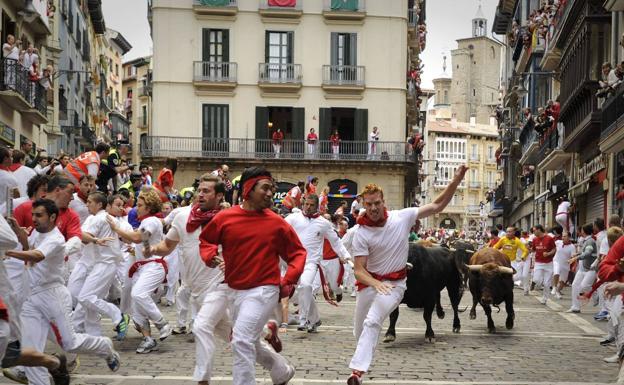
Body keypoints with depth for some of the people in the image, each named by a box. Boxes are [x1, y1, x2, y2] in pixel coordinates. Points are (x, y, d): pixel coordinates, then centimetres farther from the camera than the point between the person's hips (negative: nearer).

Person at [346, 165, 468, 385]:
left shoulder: (402, 217, -9)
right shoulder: (361, 233, -12)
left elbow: (437, 206, -5)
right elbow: (359, 270, -13)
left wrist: (455, 182, -16)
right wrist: (376, 284, -33)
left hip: (395, 283, -2)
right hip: (369, 282, 2)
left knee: (371, 323, -25)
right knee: (360, 332, 12)